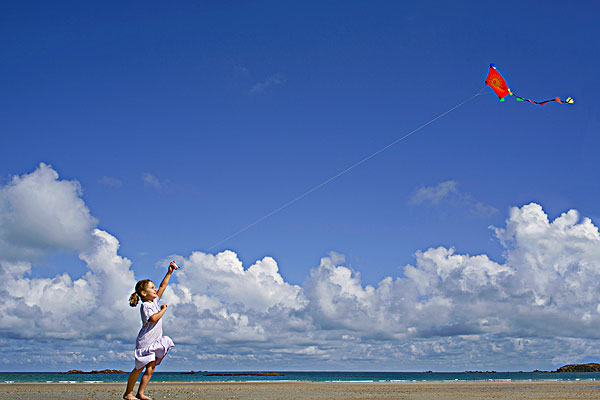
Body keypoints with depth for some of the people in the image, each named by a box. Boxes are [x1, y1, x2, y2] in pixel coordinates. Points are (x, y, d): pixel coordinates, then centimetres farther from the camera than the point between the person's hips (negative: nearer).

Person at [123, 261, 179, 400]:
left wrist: (169, 272, 11)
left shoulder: (154, 301, 11)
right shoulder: (145, 306, -14)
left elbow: (162, 286, 16)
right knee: (139, 368, -2)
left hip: (155, 342, 8)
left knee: (150, 368, 3)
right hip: (145, 341, -8)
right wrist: (163, 310, -16)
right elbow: (153, 318, -30)